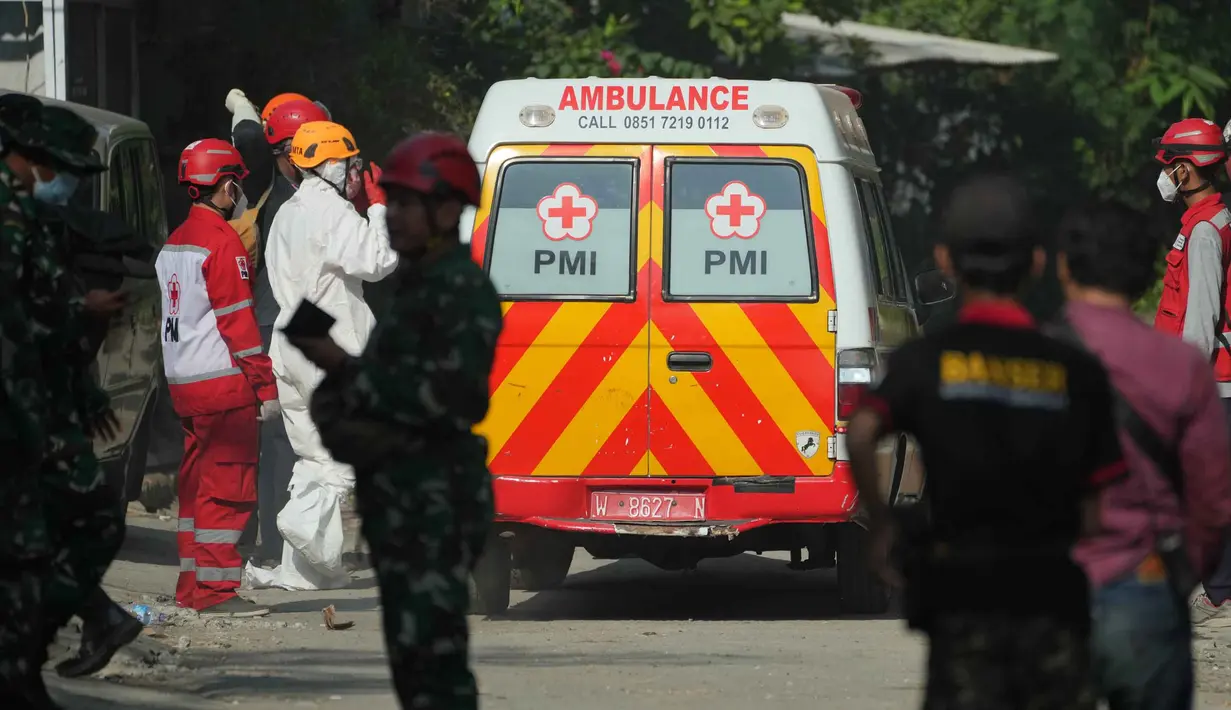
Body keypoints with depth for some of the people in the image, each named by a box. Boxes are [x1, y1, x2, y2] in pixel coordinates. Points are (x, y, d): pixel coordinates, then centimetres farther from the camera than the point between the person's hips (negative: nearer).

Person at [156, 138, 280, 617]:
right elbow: (238, 320, -16)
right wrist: (266, 385, -14)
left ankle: (191, 586, 17)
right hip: (223, 381, -9)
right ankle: (215, 590, -9)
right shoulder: (222, 242, -13)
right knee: (227, 486, -7)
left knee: (198, 484, 14)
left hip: (183, 381, 9)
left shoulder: (175, 244, 16)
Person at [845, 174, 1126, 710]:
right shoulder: (1077, 372, 2)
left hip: (963, 591, -1)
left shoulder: (925, 360, -1)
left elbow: (860, 433, -19)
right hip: (1054, 595, 1)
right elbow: (1099, 506, 1)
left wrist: (879, 523, -6)